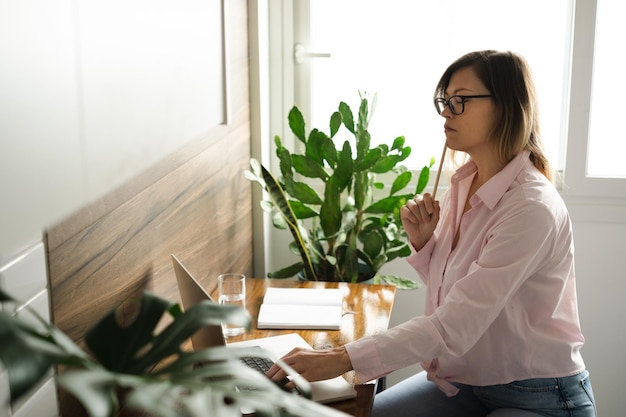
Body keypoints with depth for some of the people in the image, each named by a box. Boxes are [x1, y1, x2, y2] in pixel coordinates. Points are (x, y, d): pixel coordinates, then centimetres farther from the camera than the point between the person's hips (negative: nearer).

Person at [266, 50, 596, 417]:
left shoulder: (532, 207, -24)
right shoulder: (462, 185, 0)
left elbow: (453, 328, -29)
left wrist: (342, 360, -33)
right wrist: (422, 242, -7)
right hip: (465, 379, 7)